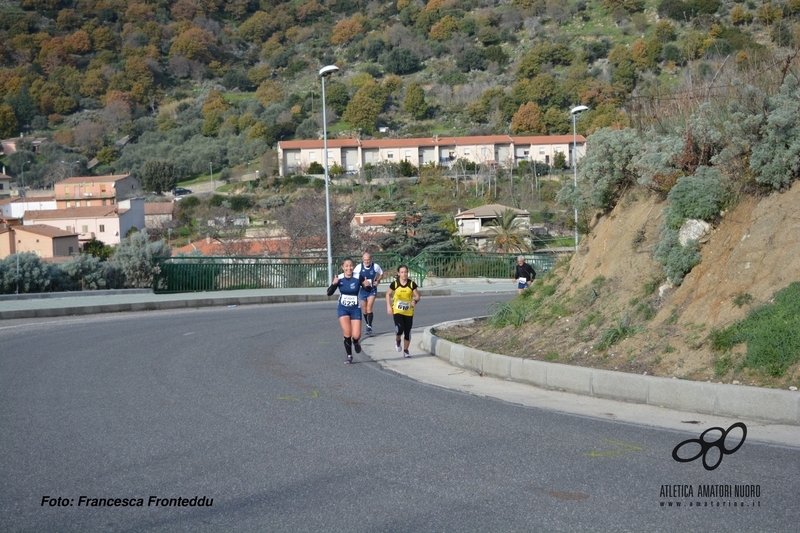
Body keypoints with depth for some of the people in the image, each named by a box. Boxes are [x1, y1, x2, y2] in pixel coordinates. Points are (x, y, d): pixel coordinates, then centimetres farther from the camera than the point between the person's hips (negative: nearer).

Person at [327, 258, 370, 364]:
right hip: (343, 308, 1)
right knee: (347, 334, -9)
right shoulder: (339, 278, -9)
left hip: (355, 309, -1)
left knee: (356, 335, -7)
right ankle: (349, 356, 10)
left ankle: (355, 342, 31)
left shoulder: (358, 278, -13)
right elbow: (329, 293, -12)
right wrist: (334, 284, -30)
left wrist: (366, 286, -31)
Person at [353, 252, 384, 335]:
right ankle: (368, 325, 31)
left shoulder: (375, 266, -10)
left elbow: (381, 273, 10)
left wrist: (378, 281, -7)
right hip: (363, 290, 2)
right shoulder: (359, 267, -11)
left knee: (369, 308, -15)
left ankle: (369, 327, -13)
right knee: (365, 309, 12)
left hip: (372, 290, -2)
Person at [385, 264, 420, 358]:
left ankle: (406, 350, 24)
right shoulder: (395, 284, -6)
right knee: (400, 329, -21)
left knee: (407, 332, 5)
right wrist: (389, 306, -1)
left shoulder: (412, 284, -5)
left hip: (409, 312, 2)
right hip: (397, 311, -2)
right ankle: (397, 340, 14)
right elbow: (388, 294, 8)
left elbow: (417, 296, -1)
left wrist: (415, 301, -23)